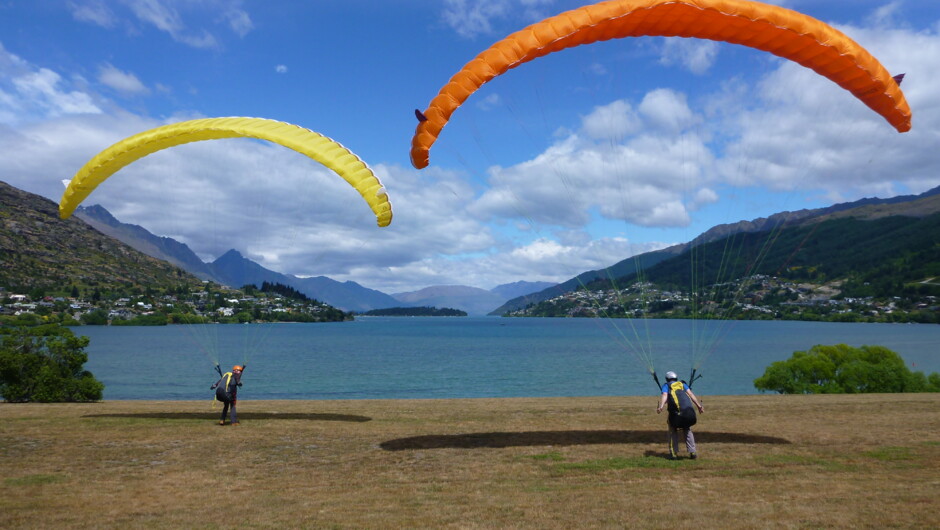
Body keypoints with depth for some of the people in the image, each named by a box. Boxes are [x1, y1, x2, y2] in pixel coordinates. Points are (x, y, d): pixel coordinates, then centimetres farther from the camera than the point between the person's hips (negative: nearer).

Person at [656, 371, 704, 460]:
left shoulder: (666, 386, 19)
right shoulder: (682, 384, 28)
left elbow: (664, 396, -2)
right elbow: (691, 394, 14)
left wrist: (661, 406, -17)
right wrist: (699, 406, 6)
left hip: (676, 411, -3)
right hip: (689, 410, 3)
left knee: (673, 431, 19)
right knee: (688, 431, 24)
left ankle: (674, 453, 11)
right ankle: (692, 452, 17)